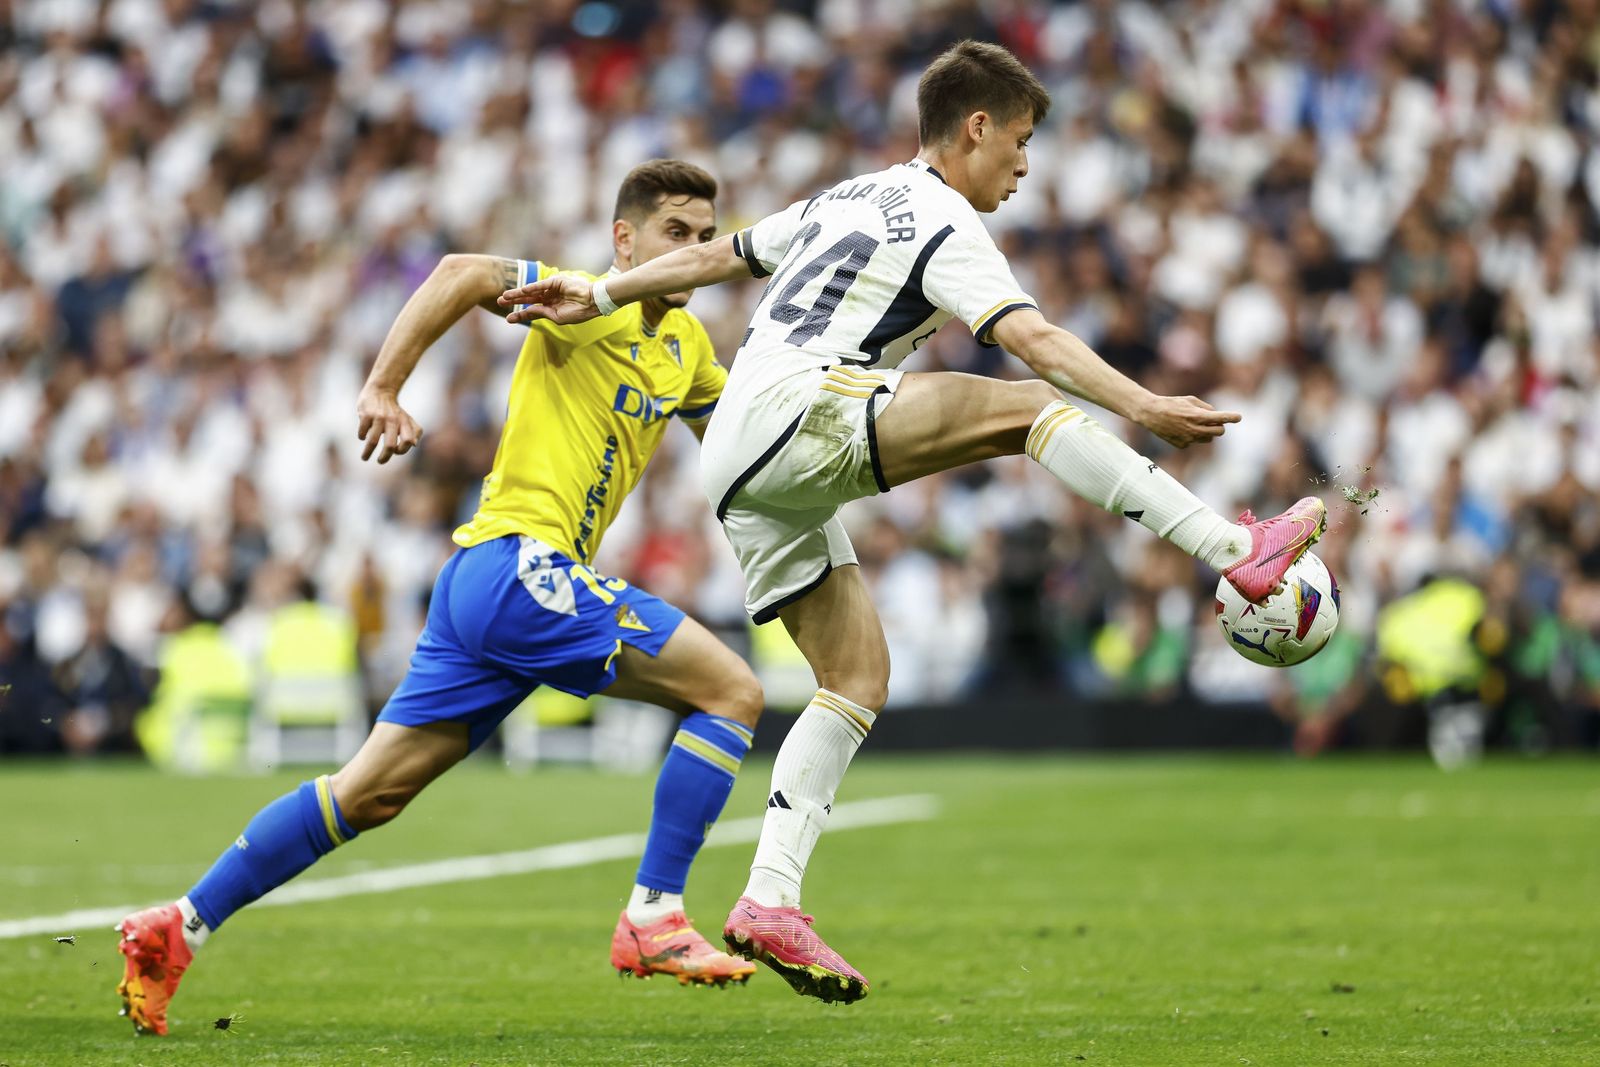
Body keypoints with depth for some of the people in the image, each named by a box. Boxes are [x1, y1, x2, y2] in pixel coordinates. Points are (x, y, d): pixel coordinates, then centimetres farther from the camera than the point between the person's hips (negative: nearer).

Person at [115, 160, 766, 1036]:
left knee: (368, 793, 9)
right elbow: (463, 274, -21)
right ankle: (652, 921, -8)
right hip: (521, 564, -9)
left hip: (481, 584, 9)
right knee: (731, 691, -9)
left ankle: (176, 929, 12)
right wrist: (383, 389, -27)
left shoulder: (683, 341, 19)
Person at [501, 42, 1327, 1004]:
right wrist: (1144, 409, -25)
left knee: (859, 675, 7)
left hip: (746, 473, 9)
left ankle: (770, 900, -1)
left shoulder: (851, 200, 25)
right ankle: (1239, 553, -29)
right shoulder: (943, 227, -3)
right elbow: (1031, 337, -18)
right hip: (794, 414, -9)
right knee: (1025, 407, -19)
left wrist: (600, 298, 37)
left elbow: (718, 255, 31)